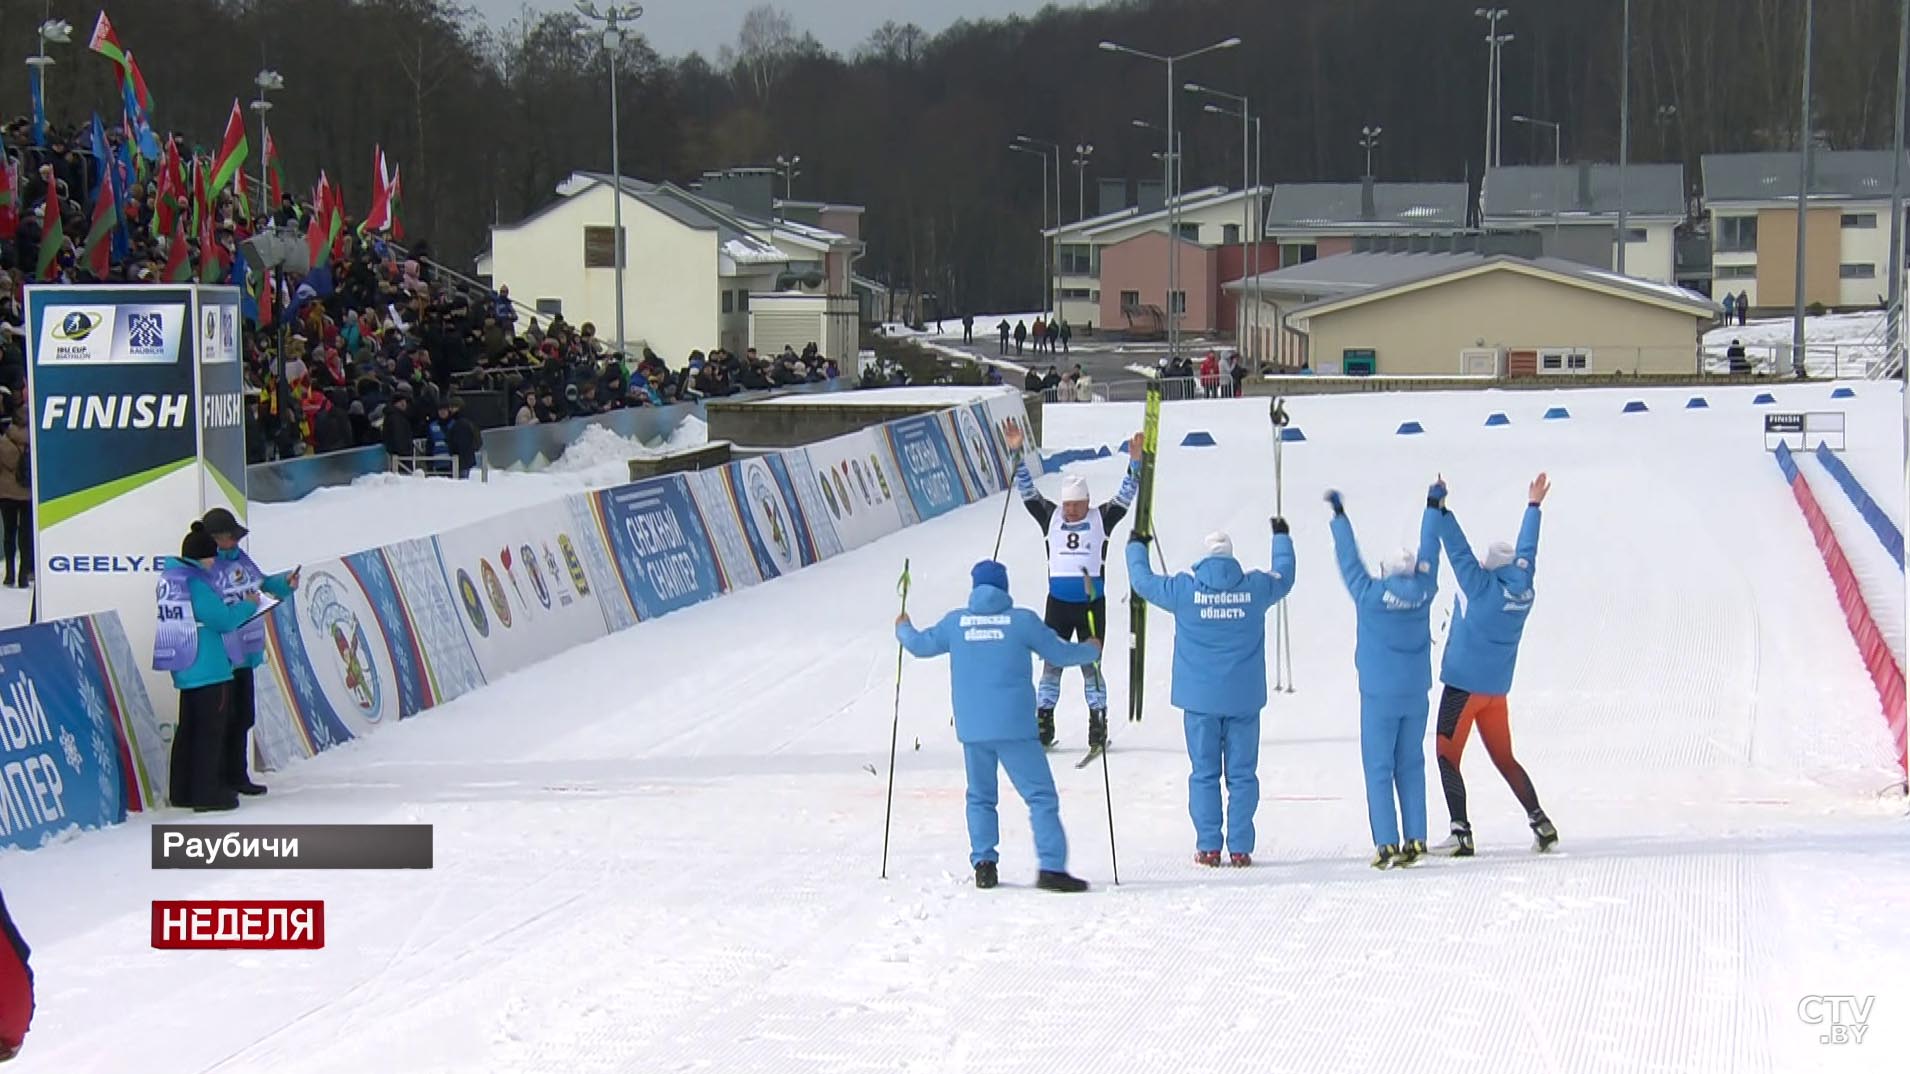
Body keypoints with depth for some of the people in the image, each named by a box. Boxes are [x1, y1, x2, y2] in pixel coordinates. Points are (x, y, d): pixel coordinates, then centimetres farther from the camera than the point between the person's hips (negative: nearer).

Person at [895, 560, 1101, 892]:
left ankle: (983, 864, 9)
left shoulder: (956, 622, 5)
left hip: (971, 730, 4)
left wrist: (903, 629, 42)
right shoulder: (1022, 621, -3)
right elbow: (1060, 652, 6)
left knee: (981, 797, 18)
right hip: (1014, 728, -4)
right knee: (1041, 797, -4)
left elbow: (921, 644, 19)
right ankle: (1051, 867, -16)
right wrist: (1091, 651, 27)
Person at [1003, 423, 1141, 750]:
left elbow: (1126, 496, -5)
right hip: (1058, 603, 2)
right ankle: (1044, 722, 7)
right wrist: (1016, 455, -8)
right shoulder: (1051, 518, 4)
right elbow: (1027, 491, 1)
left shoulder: (1101, 519, 1)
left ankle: (1098, 723, 9)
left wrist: (1135, 463, -18)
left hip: (1092, 604, -2)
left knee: (1090, 664, 1)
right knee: (1051, 662, 2)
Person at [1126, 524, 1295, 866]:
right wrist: (1281, 539, 38)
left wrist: (1135, 547, 30)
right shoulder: (1255, 587, -2)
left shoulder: (1184, 589, -5)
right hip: (1243, 698, 1)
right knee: (1242, 774, 4)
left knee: (1205, 774, 5)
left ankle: (1208, 847, 2)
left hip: (1201, 698, -1)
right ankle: (1240, 848, 2)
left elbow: (1144, 582, 10)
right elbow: (1284, 577, 20)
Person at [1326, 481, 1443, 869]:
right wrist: (1433, 507, 23)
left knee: (1379, 769, -1)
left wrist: (1339, 515, 11)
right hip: (1416, 695, 3)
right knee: (1411, 767, 10)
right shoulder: (1423, 593, -3)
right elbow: (1430, 554, 10)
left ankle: (1386, 844, -8)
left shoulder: (1369, 595, -10)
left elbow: (1349, 559, -1)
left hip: (1379, 696, -3)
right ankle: (1415, 840, 6)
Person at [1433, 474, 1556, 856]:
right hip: (1497, 689, 7)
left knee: (1448, 757, -3)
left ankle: (1461, 833, -13)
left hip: (1464, 684, -7)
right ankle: (1540, 823, 13)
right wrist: (1533, 506, 29)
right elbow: (1526, 551, 16)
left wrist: (1440, 511, -15)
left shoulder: (1482, 588, -14)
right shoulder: (1523, 591, 3)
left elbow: (1460, 552, -17)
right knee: (1504, 758, 17)